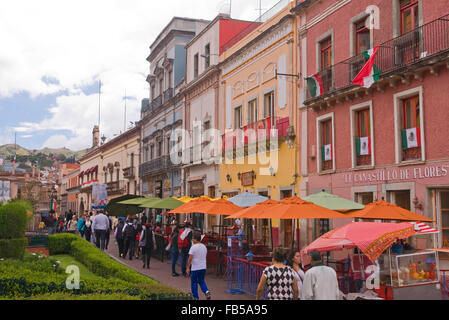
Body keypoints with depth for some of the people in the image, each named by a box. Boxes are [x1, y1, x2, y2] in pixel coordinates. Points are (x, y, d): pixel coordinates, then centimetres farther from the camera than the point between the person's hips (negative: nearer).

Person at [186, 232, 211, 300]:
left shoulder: (193, 247, -13)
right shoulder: (204, 247, 7)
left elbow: (190, 258, -16)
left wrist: (188, 268, -10)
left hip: (195, 268, -6)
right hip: (203, 267, 6)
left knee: (194, 283, 8)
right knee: (201, 281, 18)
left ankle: (196, 297, 12)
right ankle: (206, 291, -6)